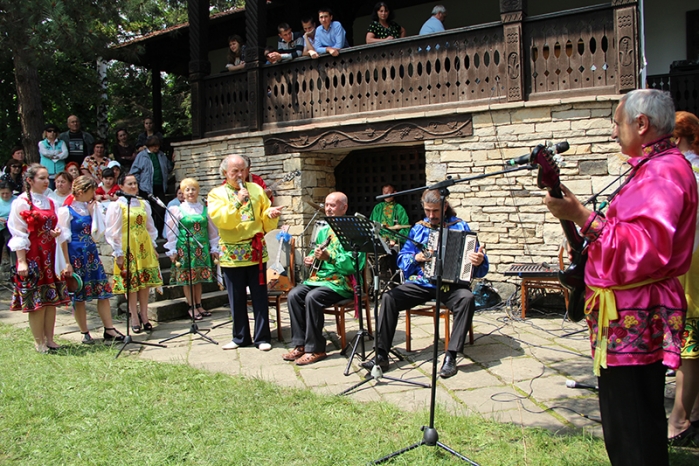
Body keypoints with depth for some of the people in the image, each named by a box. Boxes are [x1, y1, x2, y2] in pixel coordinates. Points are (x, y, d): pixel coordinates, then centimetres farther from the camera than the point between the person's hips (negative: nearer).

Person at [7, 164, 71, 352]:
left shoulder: (49, 202, 12)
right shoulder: (21, 202, -8)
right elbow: (19, 234, -10)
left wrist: (57, 232, -3)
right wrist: (22, 261, -15)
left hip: (49, 256, 6)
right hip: (32, 257, -6)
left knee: (52, 299, 8)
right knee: (37, 301, -1)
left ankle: (49, 339, 18)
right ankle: (39, 342, 11)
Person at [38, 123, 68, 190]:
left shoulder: (61, 143, 16)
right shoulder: (41, 143, 14)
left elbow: (65, 154, -1)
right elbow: (45, 153, -5)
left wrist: (55, 157, -10)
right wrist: (58, 152, 2)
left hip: (60, 173, 1)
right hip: (47, 174, -1)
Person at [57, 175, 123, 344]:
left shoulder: (90, 208, 10)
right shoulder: (66, 210, -6)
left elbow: (97, 234, 2)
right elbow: (64, 239, -9)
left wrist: (93, 211, -3)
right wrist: (68, 263, -13)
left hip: (92, 254, 6)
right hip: (75, 255, -6)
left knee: (103, 291, 2)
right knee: (78, 295, 2)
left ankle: (109, 329, 7)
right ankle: (85, 333, 12)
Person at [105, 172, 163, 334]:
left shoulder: (143, 204, 11)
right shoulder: (116, 205, -3)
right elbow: (113, 231, -5)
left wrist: (153, 246, 13)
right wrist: (118, 253, -9)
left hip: (144, 247, 4)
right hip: (127, 248, -4)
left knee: (145, 280, 5)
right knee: (131, 283, -1)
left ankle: (144, 315, 15)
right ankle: (134, 317, 9)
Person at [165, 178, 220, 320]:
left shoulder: (205, 210, 8)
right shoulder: (177, 210, 1)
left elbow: (212, 230, 11)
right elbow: (171, 232, 2)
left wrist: (214, 248, 9)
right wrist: (172, 251, -2)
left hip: (202, 248, 2)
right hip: (185, 248, -2)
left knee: (199, 276, 7)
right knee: (187, 277, -1)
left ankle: (198, 305, 16)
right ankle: (192, 307, 7)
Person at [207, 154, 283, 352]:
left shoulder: (256, 189, 9)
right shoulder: (217, 194, 4)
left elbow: (267, 223, 11)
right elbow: (219, 219, -14)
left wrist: (271, 215, -11)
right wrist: (237, 202, -22)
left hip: (256, 251, 1)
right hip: (231, 254, -1)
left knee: (259, 296, 2)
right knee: (237, 298, 7)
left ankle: (262, 337, 12)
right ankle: (240, 337, 21)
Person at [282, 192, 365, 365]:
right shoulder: (323, 229, 16)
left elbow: (354, 264, -19)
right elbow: (315, 252, 27)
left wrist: (329, 258, -29)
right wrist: (310, 259, 3)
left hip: (342, 281, -8)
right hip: (319, 276, 8)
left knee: (312, 297, -30)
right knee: (294, 295, -15)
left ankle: (315, 349, -18)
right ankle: (300, 344, -7)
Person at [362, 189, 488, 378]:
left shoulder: (459, 227, 3)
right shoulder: (418, 228, 14)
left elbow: (478, 257, -1)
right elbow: (402, 257, 14)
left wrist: (479, 261, -26)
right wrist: (415, 258, -8)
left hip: (450, 285, -3)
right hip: (420, 283, 3)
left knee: (467, 298, -35)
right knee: (389, 297, -20)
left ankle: (451, 356, -27)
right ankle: (381, 355, -17)